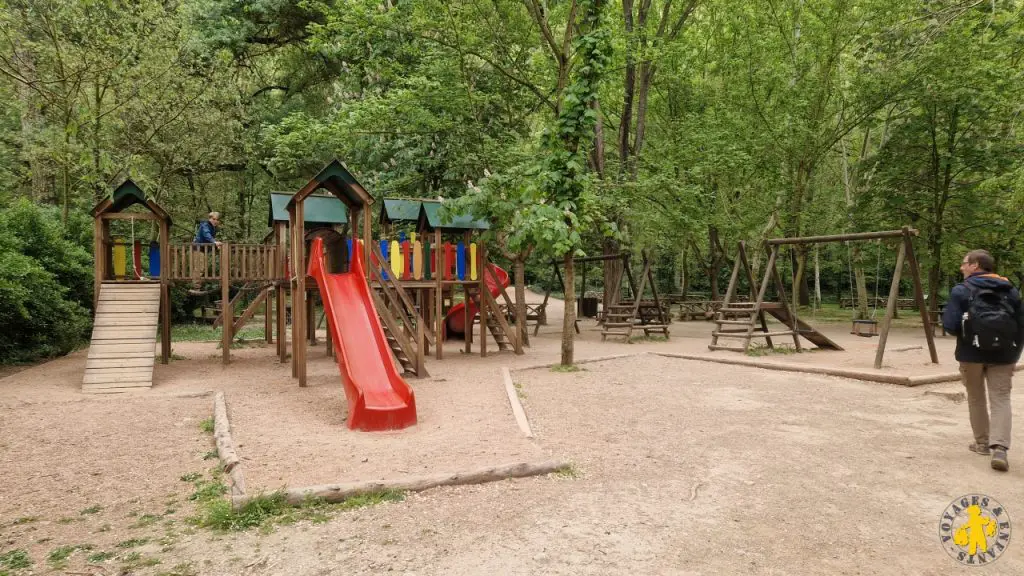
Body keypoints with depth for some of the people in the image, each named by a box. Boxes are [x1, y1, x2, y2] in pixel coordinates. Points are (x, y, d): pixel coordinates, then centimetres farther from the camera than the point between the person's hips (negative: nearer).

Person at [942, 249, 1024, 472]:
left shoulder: (961, 290, -7)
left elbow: (949, 325, -13)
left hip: (972, 353, -2)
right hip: (1002, 354, 2)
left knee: (976, 399, 15)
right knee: (1001, 400, 3)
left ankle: (982, 443, 26)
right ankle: (999, 448, -13)